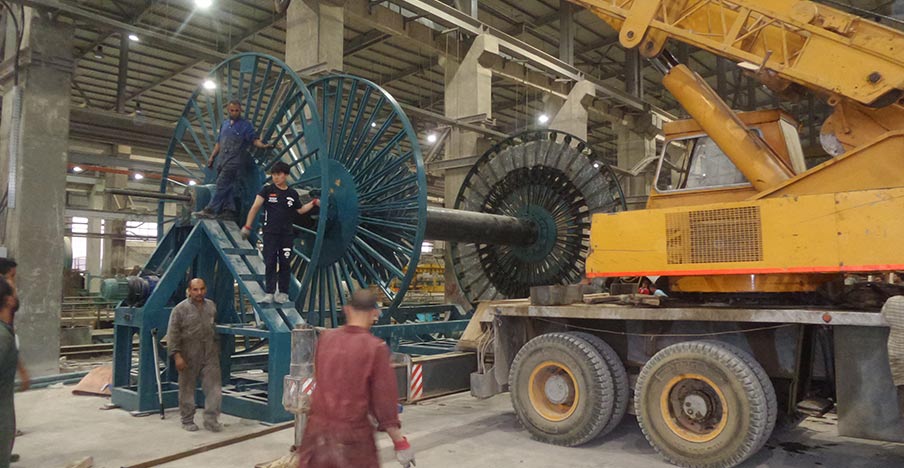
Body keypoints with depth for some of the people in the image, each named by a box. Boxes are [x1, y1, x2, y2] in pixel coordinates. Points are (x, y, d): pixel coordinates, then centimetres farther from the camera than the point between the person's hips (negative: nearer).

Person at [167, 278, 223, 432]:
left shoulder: (211, 306, 9)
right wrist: (176, 355, -15)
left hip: (210, 356, 4)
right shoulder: (180, 309, -7)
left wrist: (217, 348, 22)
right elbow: (172, 334, -9)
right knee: (187, 388, 9)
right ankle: (187, 421, 23)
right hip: (189, 357, -4)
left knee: (213, 387, -1)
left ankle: (211, 420, 6)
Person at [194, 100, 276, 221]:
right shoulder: (224, 124, 20)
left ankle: (210, 210, -15)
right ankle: (229, 210, 8)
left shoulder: (246, 125, 1)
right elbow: (219, 142, 25)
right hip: (222, 160, 7)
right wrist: (212, 157, 20)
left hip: (235, 161, -7)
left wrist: (264, 146, -27)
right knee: (227, 187, 5)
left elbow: (254, 140, -7)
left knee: (222, 184, -14)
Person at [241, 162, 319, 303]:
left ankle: (283, 293, 11)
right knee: (270, 263, -1)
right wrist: (247, 226, -10)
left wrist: (313, 203, 8)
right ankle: (269, 293, 5)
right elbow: (255, 207, -4)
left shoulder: (292, 194, 7)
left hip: (286, 234, 2)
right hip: (270, 233, -2)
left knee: (285, 263, 3)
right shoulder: (267, 190, 0)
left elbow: (300, 210, 21)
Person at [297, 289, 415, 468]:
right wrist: (400, 442, -5)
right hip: (353, 433, -4)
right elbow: (384, 400, -12)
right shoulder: (375, 347, -13)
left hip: (317, 427, 4)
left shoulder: (326, 338, -1)